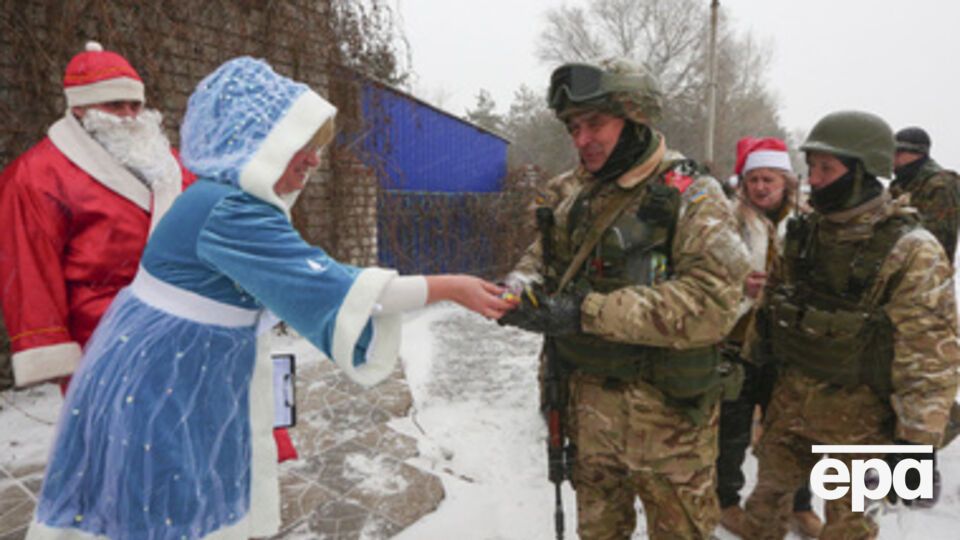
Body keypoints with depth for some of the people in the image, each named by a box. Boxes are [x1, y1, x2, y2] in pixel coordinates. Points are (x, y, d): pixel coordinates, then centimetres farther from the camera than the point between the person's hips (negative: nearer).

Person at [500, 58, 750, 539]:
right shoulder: (574, 193, 3)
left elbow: (712, 304, -27)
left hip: (664, 409, -5)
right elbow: (543, 257, 9)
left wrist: (588, 312, -30)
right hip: (588, 396, 5)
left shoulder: (692, 197, -15)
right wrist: (518, 289, -16)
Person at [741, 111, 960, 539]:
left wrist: (917, 436, -17)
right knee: (768, 496, 21)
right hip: (791, 397, 5)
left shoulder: (910, 250, -17)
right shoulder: (805, 231, 1)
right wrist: (754, 349, 10)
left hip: (857, 411, -5)